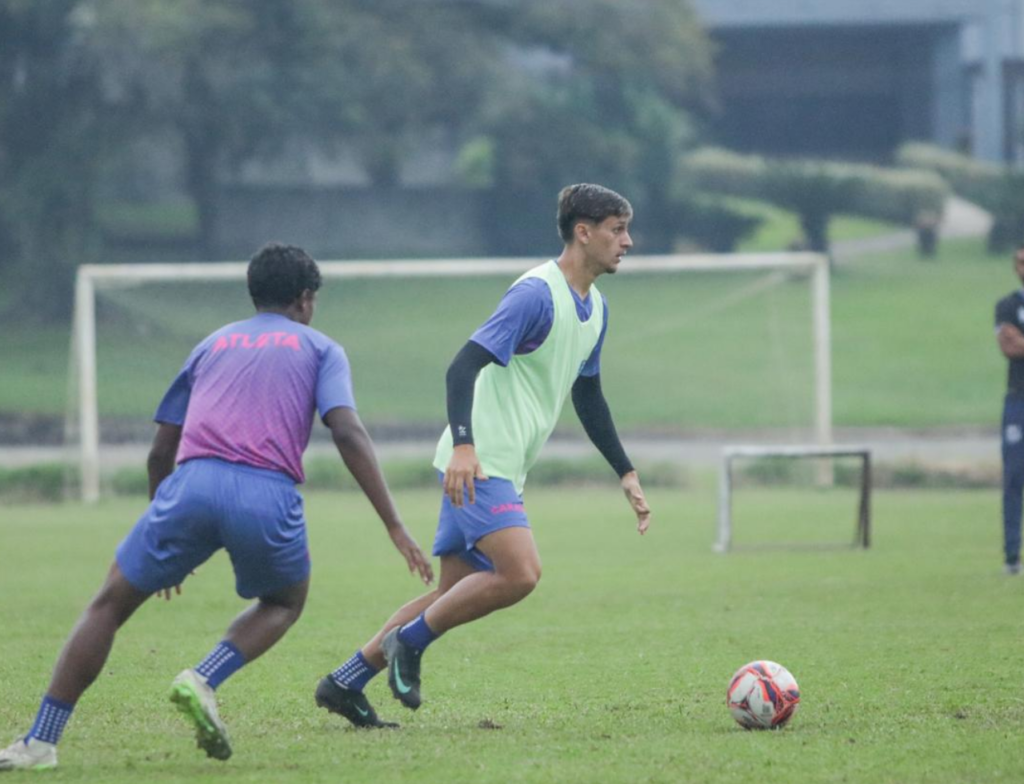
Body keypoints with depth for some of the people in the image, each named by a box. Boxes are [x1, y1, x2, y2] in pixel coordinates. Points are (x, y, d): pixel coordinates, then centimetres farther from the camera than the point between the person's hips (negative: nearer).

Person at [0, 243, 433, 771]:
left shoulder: (213, 345, 28)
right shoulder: (321, 349, 19)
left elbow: (160, 451, 27)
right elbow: (348, 434, 2)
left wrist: (161, 520, 41)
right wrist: (395, 527, 0)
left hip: (191, 485, 2)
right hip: (268, 495, -2)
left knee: (110, 605, 14)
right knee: (285, 602, 28)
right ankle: (204, 681, 0)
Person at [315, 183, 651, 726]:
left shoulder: (594, 308, 15)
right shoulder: (537, 294, -15)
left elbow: (587, 396, 27)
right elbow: (464, 366, -21)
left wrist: (626, 475, 25)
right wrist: (463, 445, -33)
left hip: (500, 472, 10)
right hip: (477, 465, -10)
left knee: (456, 591, 9)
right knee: (520, 573, -21)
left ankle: (344, 683, 15)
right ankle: (409, 641, -3)